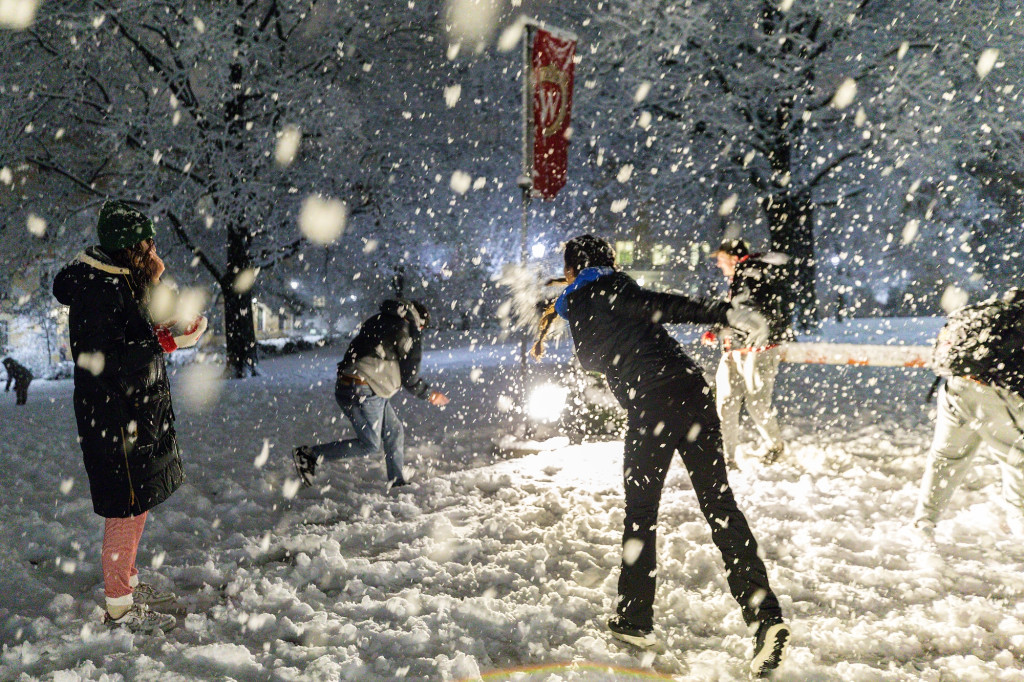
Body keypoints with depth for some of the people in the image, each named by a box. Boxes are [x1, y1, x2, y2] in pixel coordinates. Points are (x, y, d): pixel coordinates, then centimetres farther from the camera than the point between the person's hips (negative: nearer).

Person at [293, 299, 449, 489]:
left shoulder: (378, 321, 17)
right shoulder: (410, 333, -7)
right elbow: (409, 377, -5)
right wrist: (429, 395, 10)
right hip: (362, 393, -10)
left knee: (395, 431, 16)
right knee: (369, 445, 0)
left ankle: (397, 483, 22)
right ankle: (309, 454, 2)